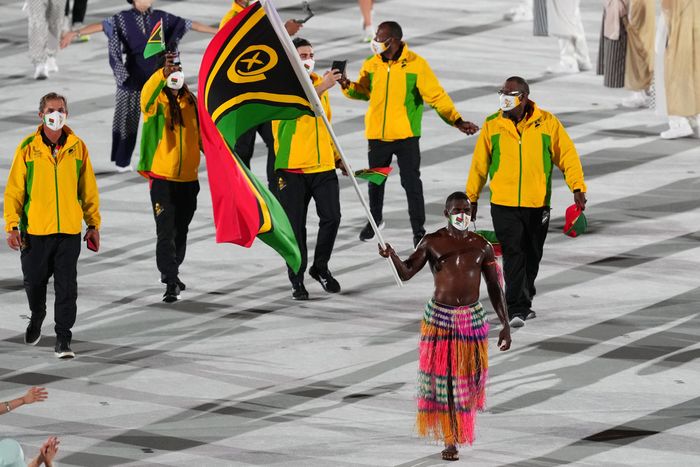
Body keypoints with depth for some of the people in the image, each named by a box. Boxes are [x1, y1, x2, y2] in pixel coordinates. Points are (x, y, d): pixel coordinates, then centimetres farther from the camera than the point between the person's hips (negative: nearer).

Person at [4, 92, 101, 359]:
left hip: (69, 230, 0)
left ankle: (63, 338, 3)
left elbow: (88, 189, 9)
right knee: (34, 281, 13)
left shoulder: (77, 147, 3)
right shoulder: (28, 148, -2)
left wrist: (93, 225, 8)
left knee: (66, 286, -3)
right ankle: (37, 316, 42)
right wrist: (12, 226, -8)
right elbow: (14, 189, -1)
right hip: (35, 229, 0)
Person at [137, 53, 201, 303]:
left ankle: (171, 271, 36)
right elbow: (147, 95, -32)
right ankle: (171, 282, -12)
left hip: (188, 179, 5)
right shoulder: (156, 102, -7)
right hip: (162, 178, -5)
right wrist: (163, 73, -46)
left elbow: (203, 134, 14)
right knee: (166, 232, -10)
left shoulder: (192, 102, 8)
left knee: (181, 231, 17)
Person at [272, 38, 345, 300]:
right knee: (296, 226, 0)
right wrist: (321, 87, -34)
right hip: (292, 168, -5)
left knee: (331, 217, -2)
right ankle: (297, 280, 9)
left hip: (323, 166, 5)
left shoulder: (320, 84, 15)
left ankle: (320, 267, 20)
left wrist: (336, 155, 21)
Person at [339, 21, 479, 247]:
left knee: (411, 183, -3)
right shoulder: (372, 65, 1)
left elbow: (436, 95, -10)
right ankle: (375, 219, 38)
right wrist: (348, 86, -7)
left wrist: (457, 120, -17)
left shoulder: (416, 64, -11)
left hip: (406, 135, -4)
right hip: (377, 135, 4)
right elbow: (363, 91, 14)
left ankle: (418, 229, 7)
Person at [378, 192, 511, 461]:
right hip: (439, 317, -1)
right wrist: (392, 256, -33)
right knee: (442, 380, 0)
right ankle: (450, 441, 11)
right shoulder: (432, 242, -3)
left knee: (467, 378, 6)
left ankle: (461, 428, 30)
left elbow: (494, 287, 3)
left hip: (472, 319, 1)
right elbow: (406, 273, -11)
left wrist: (505, 324, -1)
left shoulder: (482, 246, 0)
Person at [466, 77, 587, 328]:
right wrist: (471, 198, 13)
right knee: (513, 255, -11)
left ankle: (522, 304, 31)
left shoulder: (547, 123, -2)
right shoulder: (492, 125, 1)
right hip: (504, 205, -1)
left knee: (531, 257, 13)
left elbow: (567, 155, 2)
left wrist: (577, 187, -9)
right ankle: (517, 309, -13)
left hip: (537, 205, 1)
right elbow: (479, 163, 9)